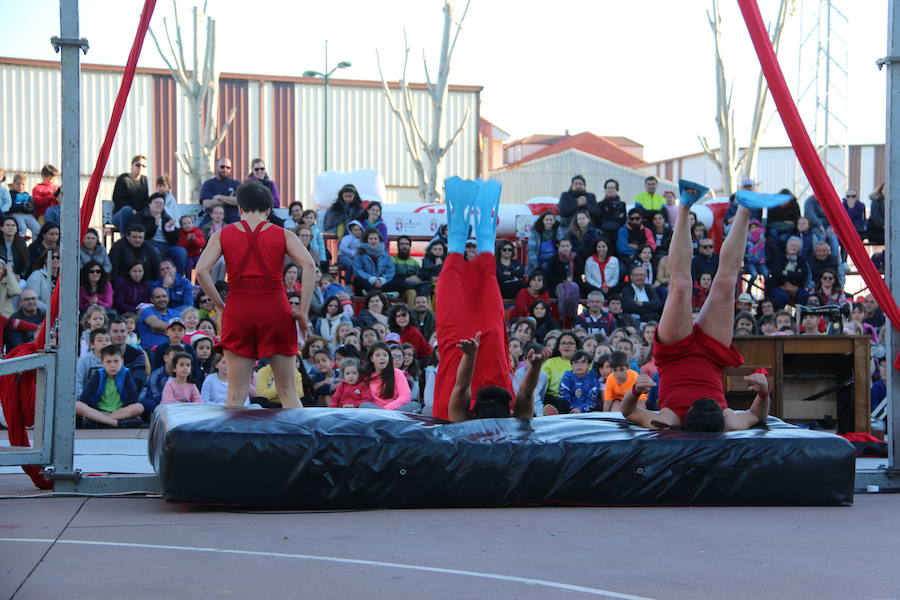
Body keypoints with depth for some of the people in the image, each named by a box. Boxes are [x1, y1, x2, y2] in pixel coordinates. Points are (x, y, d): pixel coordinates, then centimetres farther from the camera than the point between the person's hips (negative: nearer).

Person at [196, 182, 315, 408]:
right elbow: (309, 265, -6)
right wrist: (303, 312, -4)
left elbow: (201, 270, -3)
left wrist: (220, 305, 4)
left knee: (236, 393, 4)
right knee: (288, 390, 7)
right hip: (276, 310, 0)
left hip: (238, 312, 0)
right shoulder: (283, 235, 7)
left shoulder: (223, 235, 9)